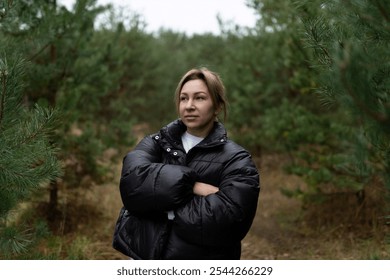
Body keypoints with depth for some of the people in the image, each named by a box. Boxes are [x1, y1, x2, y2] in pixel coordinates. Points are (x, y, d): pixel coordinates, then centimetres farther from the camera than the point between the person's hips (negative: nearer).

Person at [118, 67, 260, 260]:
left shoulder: (236, 161, -8)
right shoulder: (156, 143, 2)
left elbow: (222, 221, -22)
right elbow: (132, 182, -16)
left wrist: (162, 201, -15)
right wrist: (190, 187, -23)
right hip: (145, 259, 3)